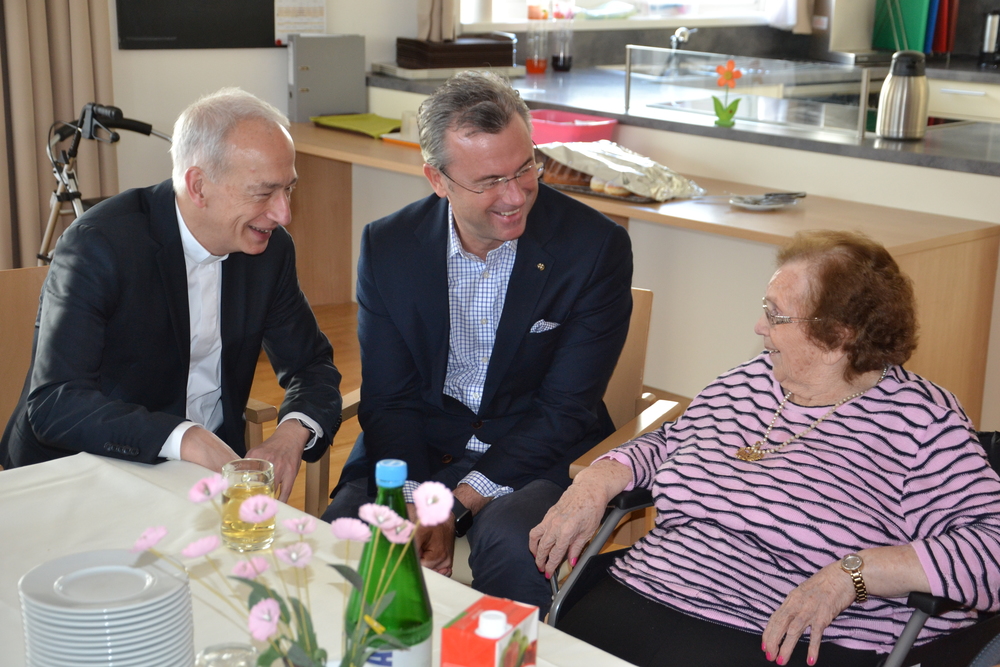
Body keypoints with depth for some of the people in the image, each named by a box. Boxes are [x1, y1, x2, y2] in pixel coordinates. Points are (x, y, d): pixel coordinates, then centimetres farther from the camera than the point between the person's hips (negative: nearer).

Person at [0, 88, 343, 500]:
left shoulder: (269, 248, 2)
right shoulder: (98, 245, -17)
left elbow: (312, 364, 11)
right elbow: (53, 404, -23)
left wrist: (295, 430, -13)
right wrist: (184, 438, -36)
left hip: (214, 464, 4)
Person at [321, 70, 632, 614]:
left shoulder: (596, 247, -11)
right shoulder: (387, 247, -2)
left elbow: (566, 411, -11)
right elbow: (387, 399, 0)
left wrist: (456, 503, -20)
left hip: (536, 457, -2)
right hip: (416, 449, 3)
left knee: (511, 544, -34)